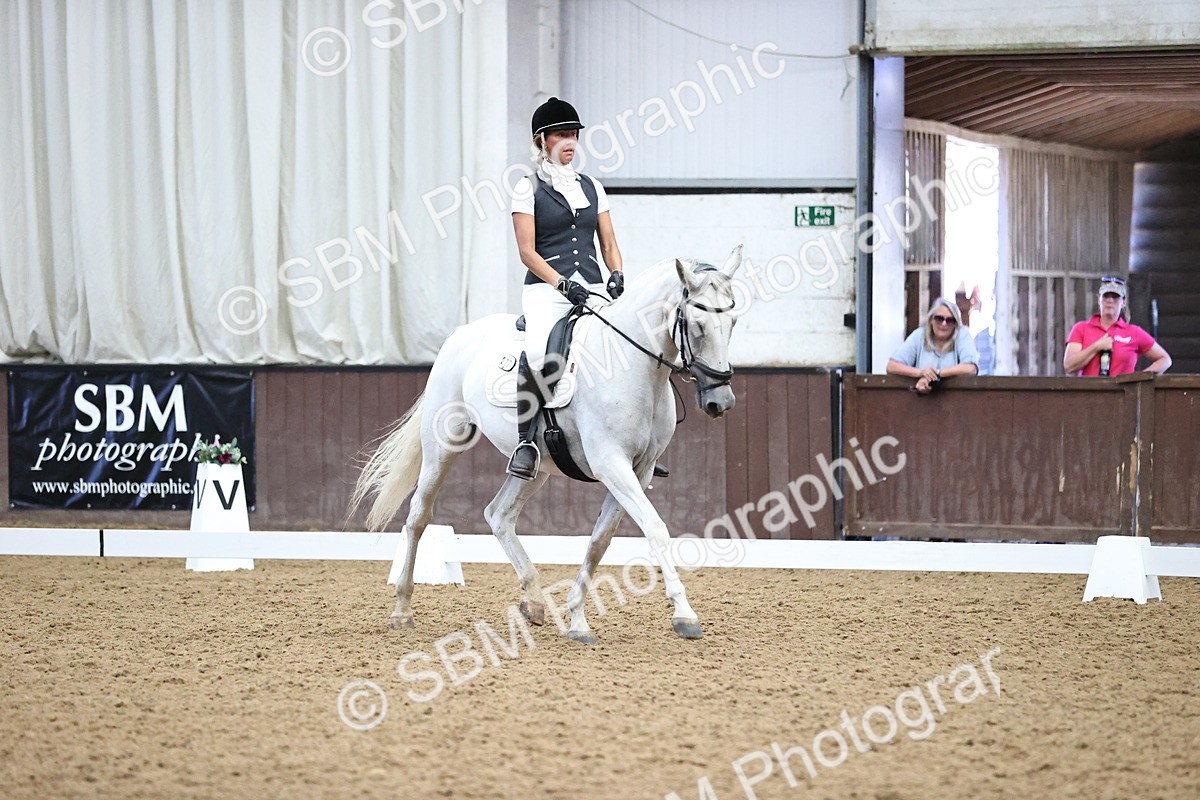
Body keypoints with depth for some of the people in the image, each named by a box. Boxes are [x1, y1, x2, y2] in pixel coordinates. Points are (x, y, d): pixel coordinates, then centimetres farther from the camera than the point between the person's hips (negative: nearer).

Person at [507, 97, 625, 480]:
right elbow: (527, 251, -3)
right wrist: (564, 284, -17)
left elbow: (609, 245, 18)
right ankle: (526, 441, -28)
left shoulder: (592, 187, 19)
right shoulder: (528, 188, 5)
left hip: (592, 289, 5)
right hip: (546, 290, -5)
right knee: (538, 349, -35)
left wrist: (616, 276, -4)